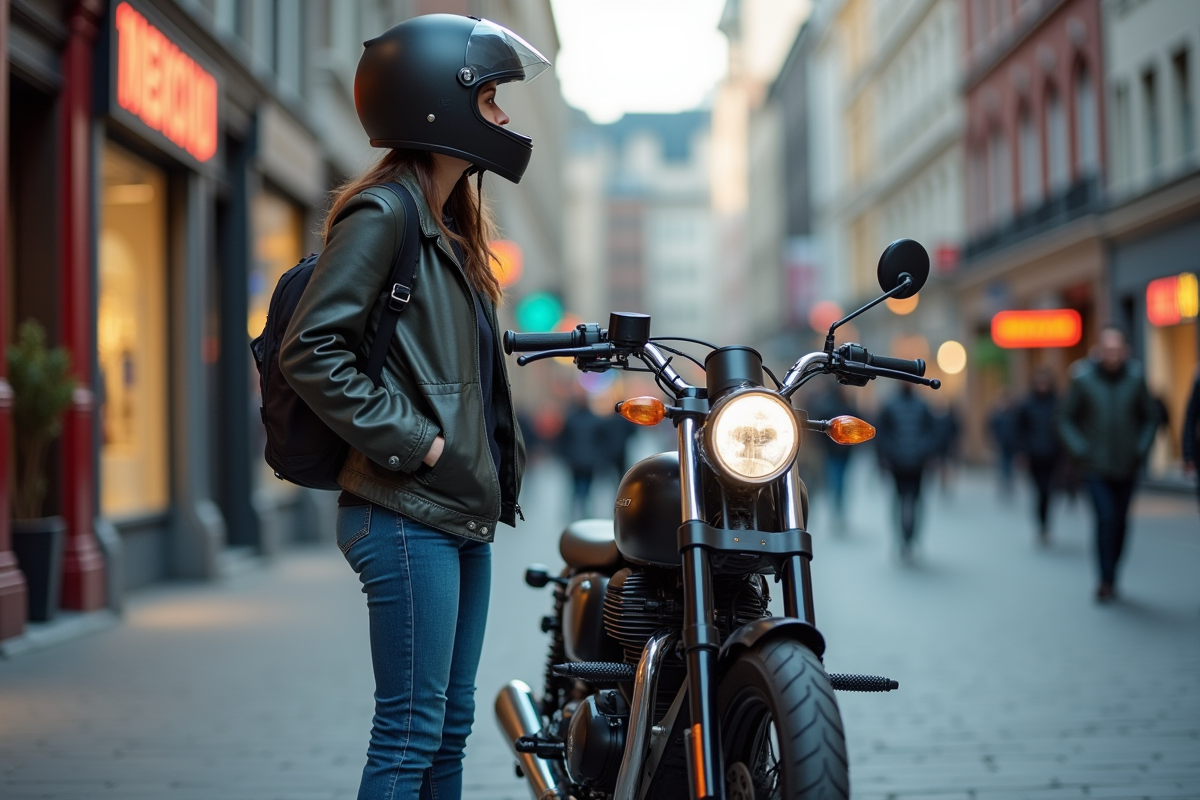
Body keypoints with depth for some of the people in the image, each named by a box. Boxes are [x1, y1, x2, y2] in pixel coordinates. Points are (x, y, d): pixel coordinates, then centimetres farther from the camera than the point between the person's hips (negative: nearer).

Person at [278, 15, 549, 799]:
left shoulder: (449, 225, 19)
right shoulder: (383, 212, -10)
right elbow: (310, 350, -19)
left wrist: (501, 458, 13)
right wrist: (409, 440, -18)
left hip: (464, 511, 9)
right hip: (409, 512, -9)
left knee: (450, 726, 13)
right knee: (410, 731, -6)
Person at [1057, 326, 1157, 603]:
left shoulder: (1135, 378, -1)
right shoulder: (1084, 379, -7)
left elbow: (1150, 418, 11)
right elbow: (1066, 418, 1)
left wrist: (1141, 449, 0)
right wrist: (1079, 450, -8)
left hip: (1126, 468, 3)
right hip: (1096, 468, -3)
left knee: (1120, 524, 8)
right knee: (1106, 520, -14)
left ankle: (1111, 577, 22)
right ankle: (1106, 580, -7)